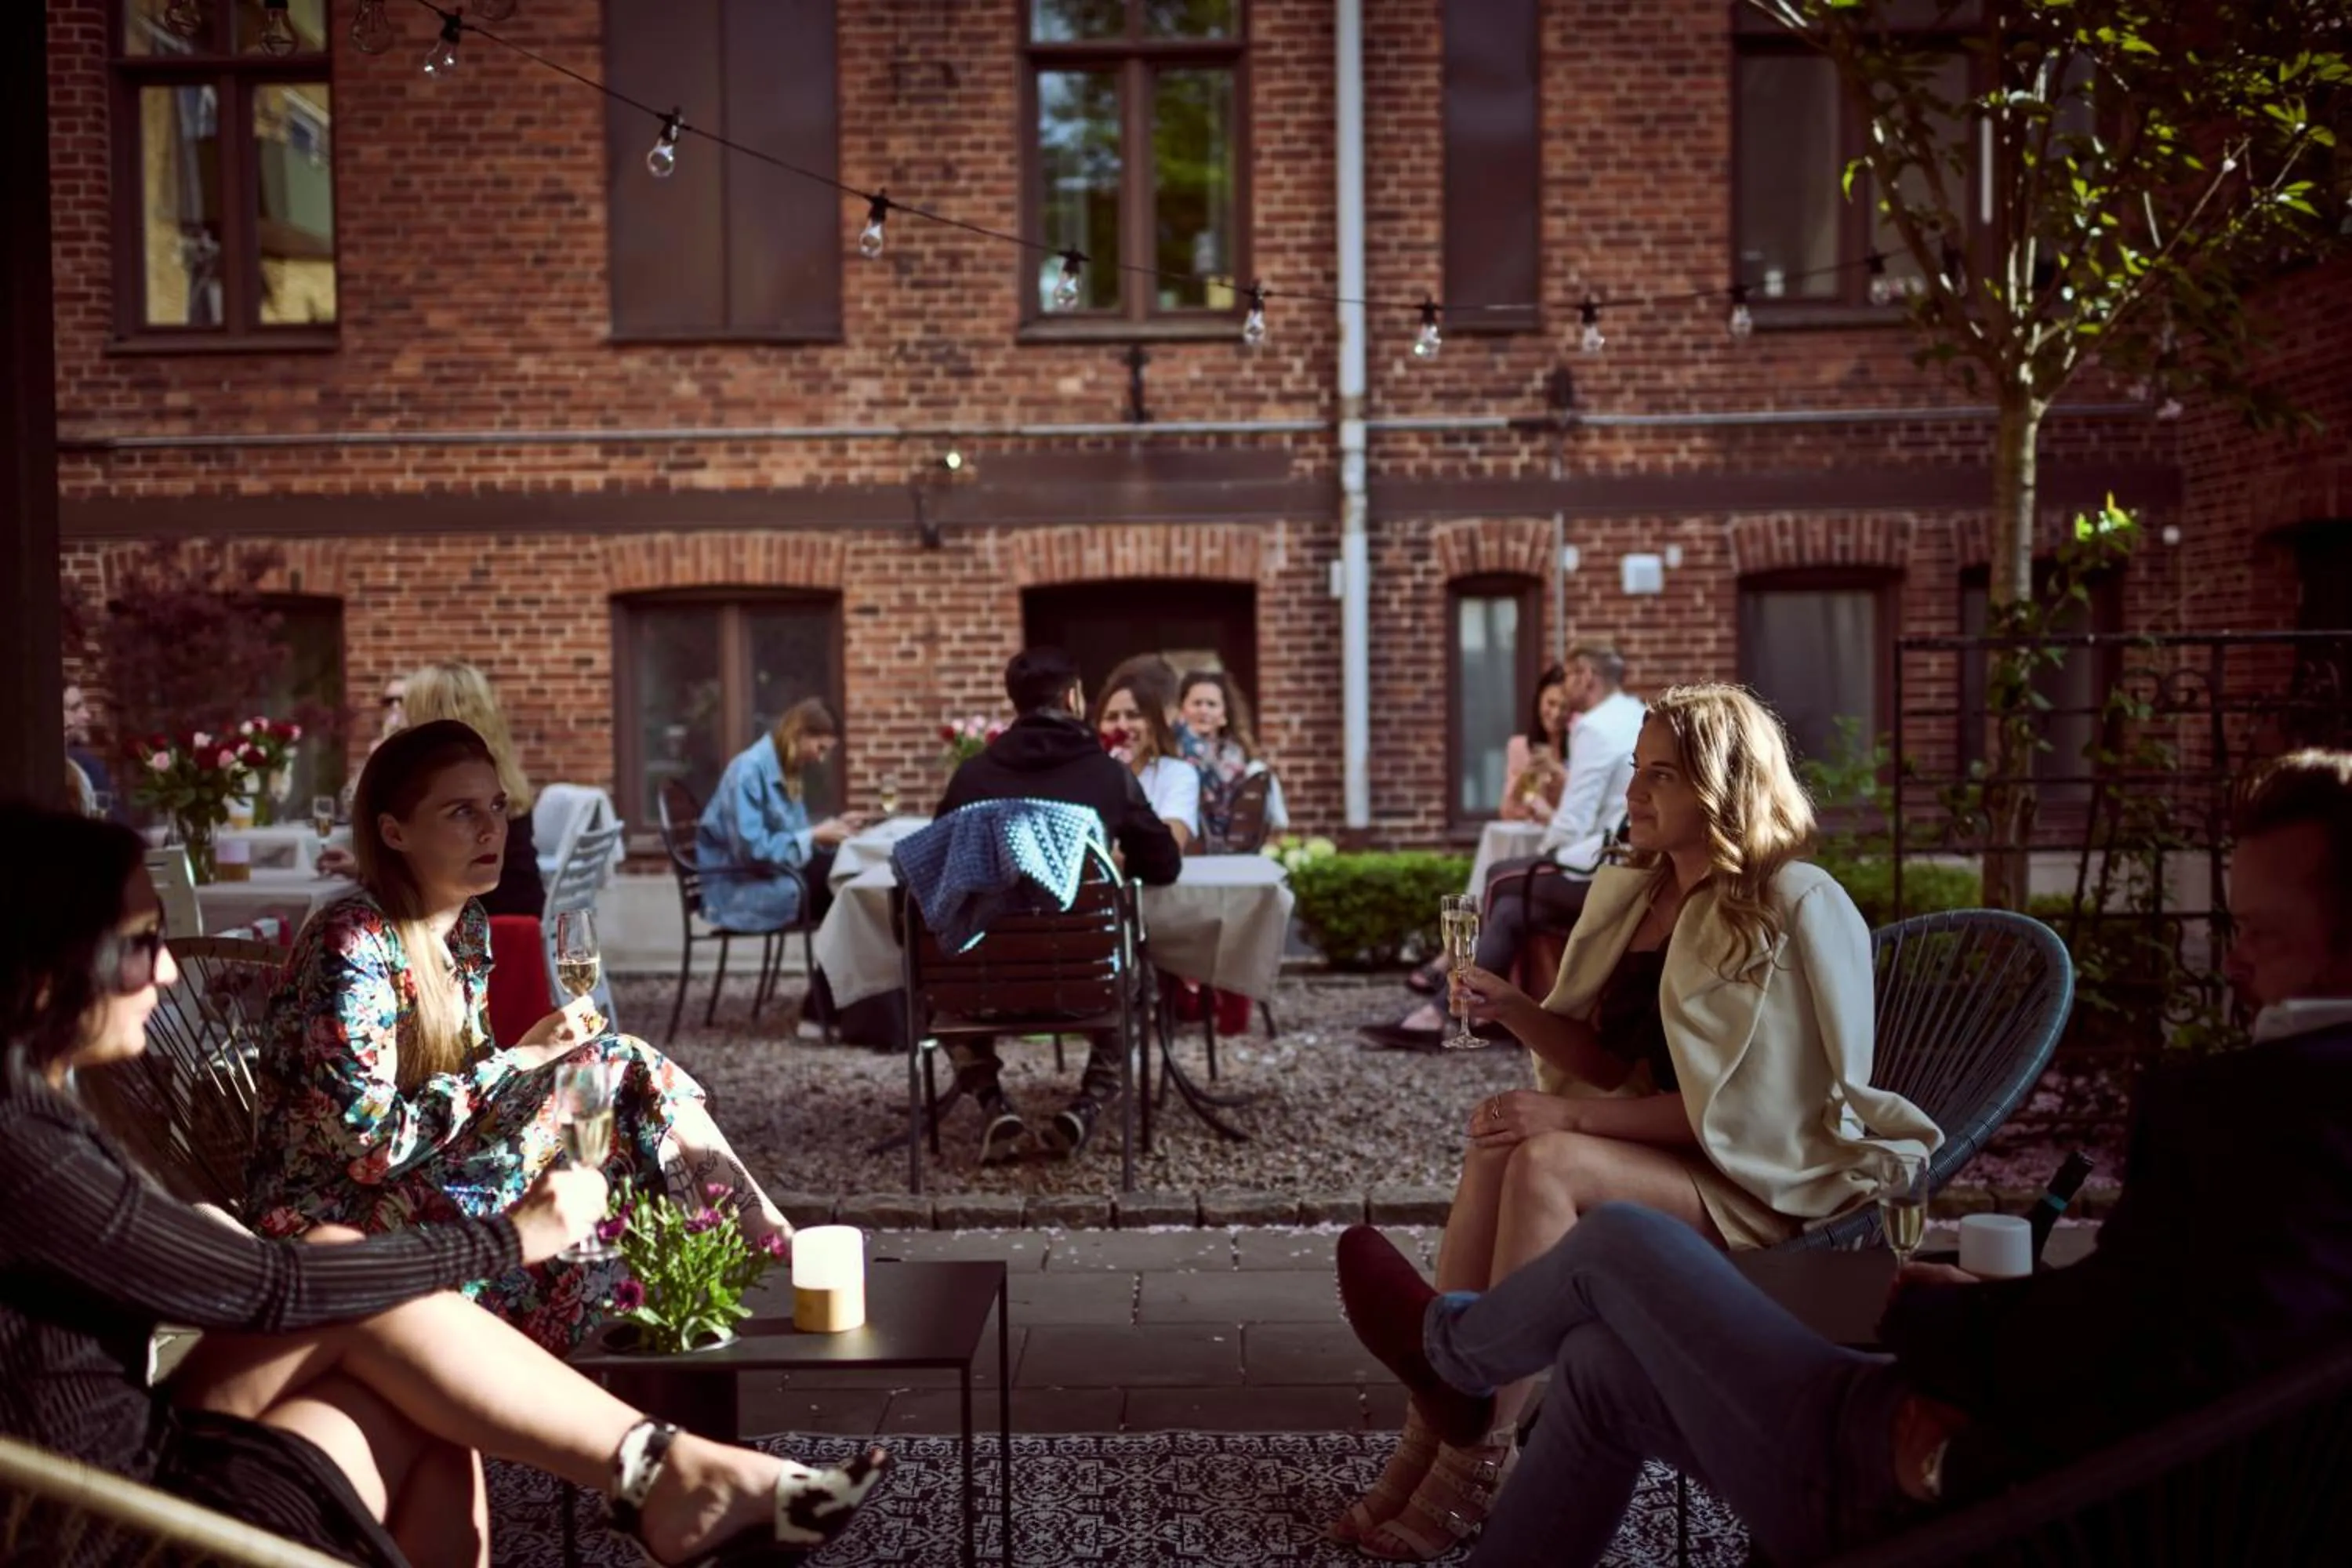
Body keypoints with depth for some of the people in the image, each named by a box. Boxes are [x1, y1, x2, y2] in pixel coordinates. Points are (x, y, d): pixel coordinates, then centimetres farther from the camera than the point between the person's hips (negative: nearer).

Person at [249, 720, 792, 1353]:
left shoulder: (468, 927, 5)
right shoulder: (351, 944, -20)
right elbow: (370, 1143, -23)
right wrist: (518, 1059, -17)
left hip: (429, 1168, 8)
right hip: (335, 1222, -8)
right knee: (623, 1069, -19)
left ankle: (774, 1239, -5)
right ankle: (771, 1238, -9)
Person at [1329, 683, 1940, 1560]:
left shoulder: (1797, 910, -14)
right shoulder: (1636, 897, 10)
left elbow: (1737, 1110, -19)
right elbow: (1615, 1061, 11)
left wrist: (1571, 1112, -22)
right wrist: (1515, 1011, -7)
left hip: (1760, 1184, -7)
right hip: (1662, 1149, 7)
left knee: (1546, 1166, -29)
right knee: (1498, 1148, -22)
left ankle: (1477, 1460, -21)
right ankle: (1437, 1425, -22)